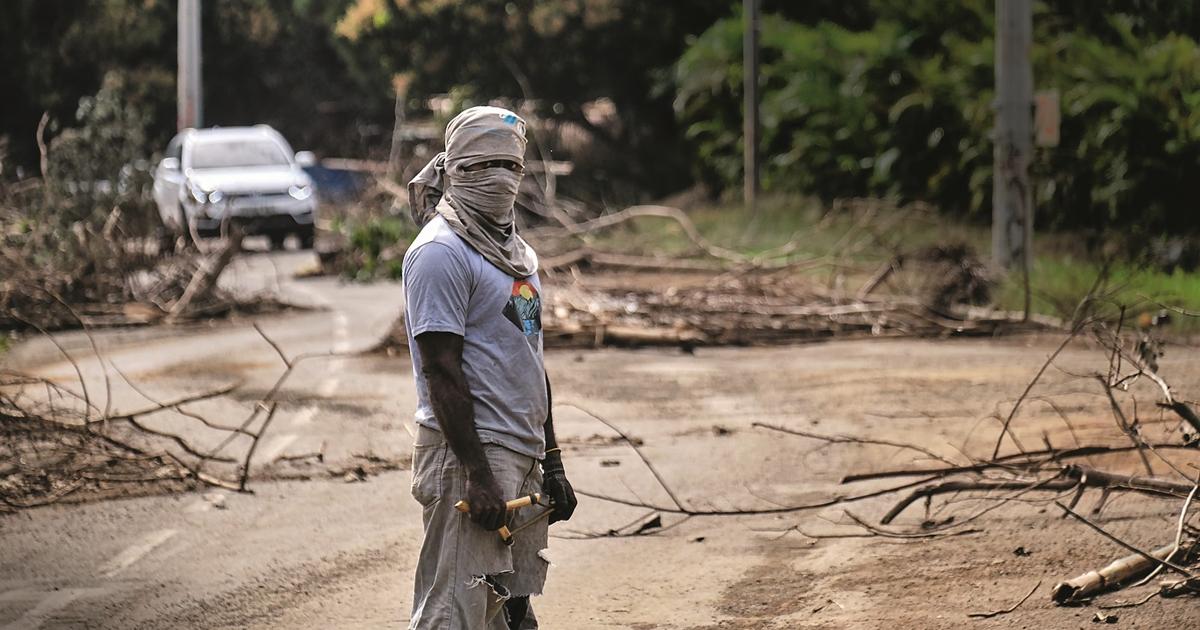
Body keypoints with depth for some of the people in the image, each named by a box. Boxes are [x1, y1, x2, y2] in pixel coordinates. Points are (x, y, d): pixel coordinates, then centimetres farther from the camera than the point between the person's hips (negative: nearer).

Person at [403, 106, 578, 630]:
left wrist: (551, 462, 20)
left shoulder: (517, 252, 18)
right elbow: (441, 371, -17)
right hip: (468, 451, -9)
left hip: (523, 456, 9)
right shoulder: (440, 252, -11)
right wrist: (477, 474, -22)